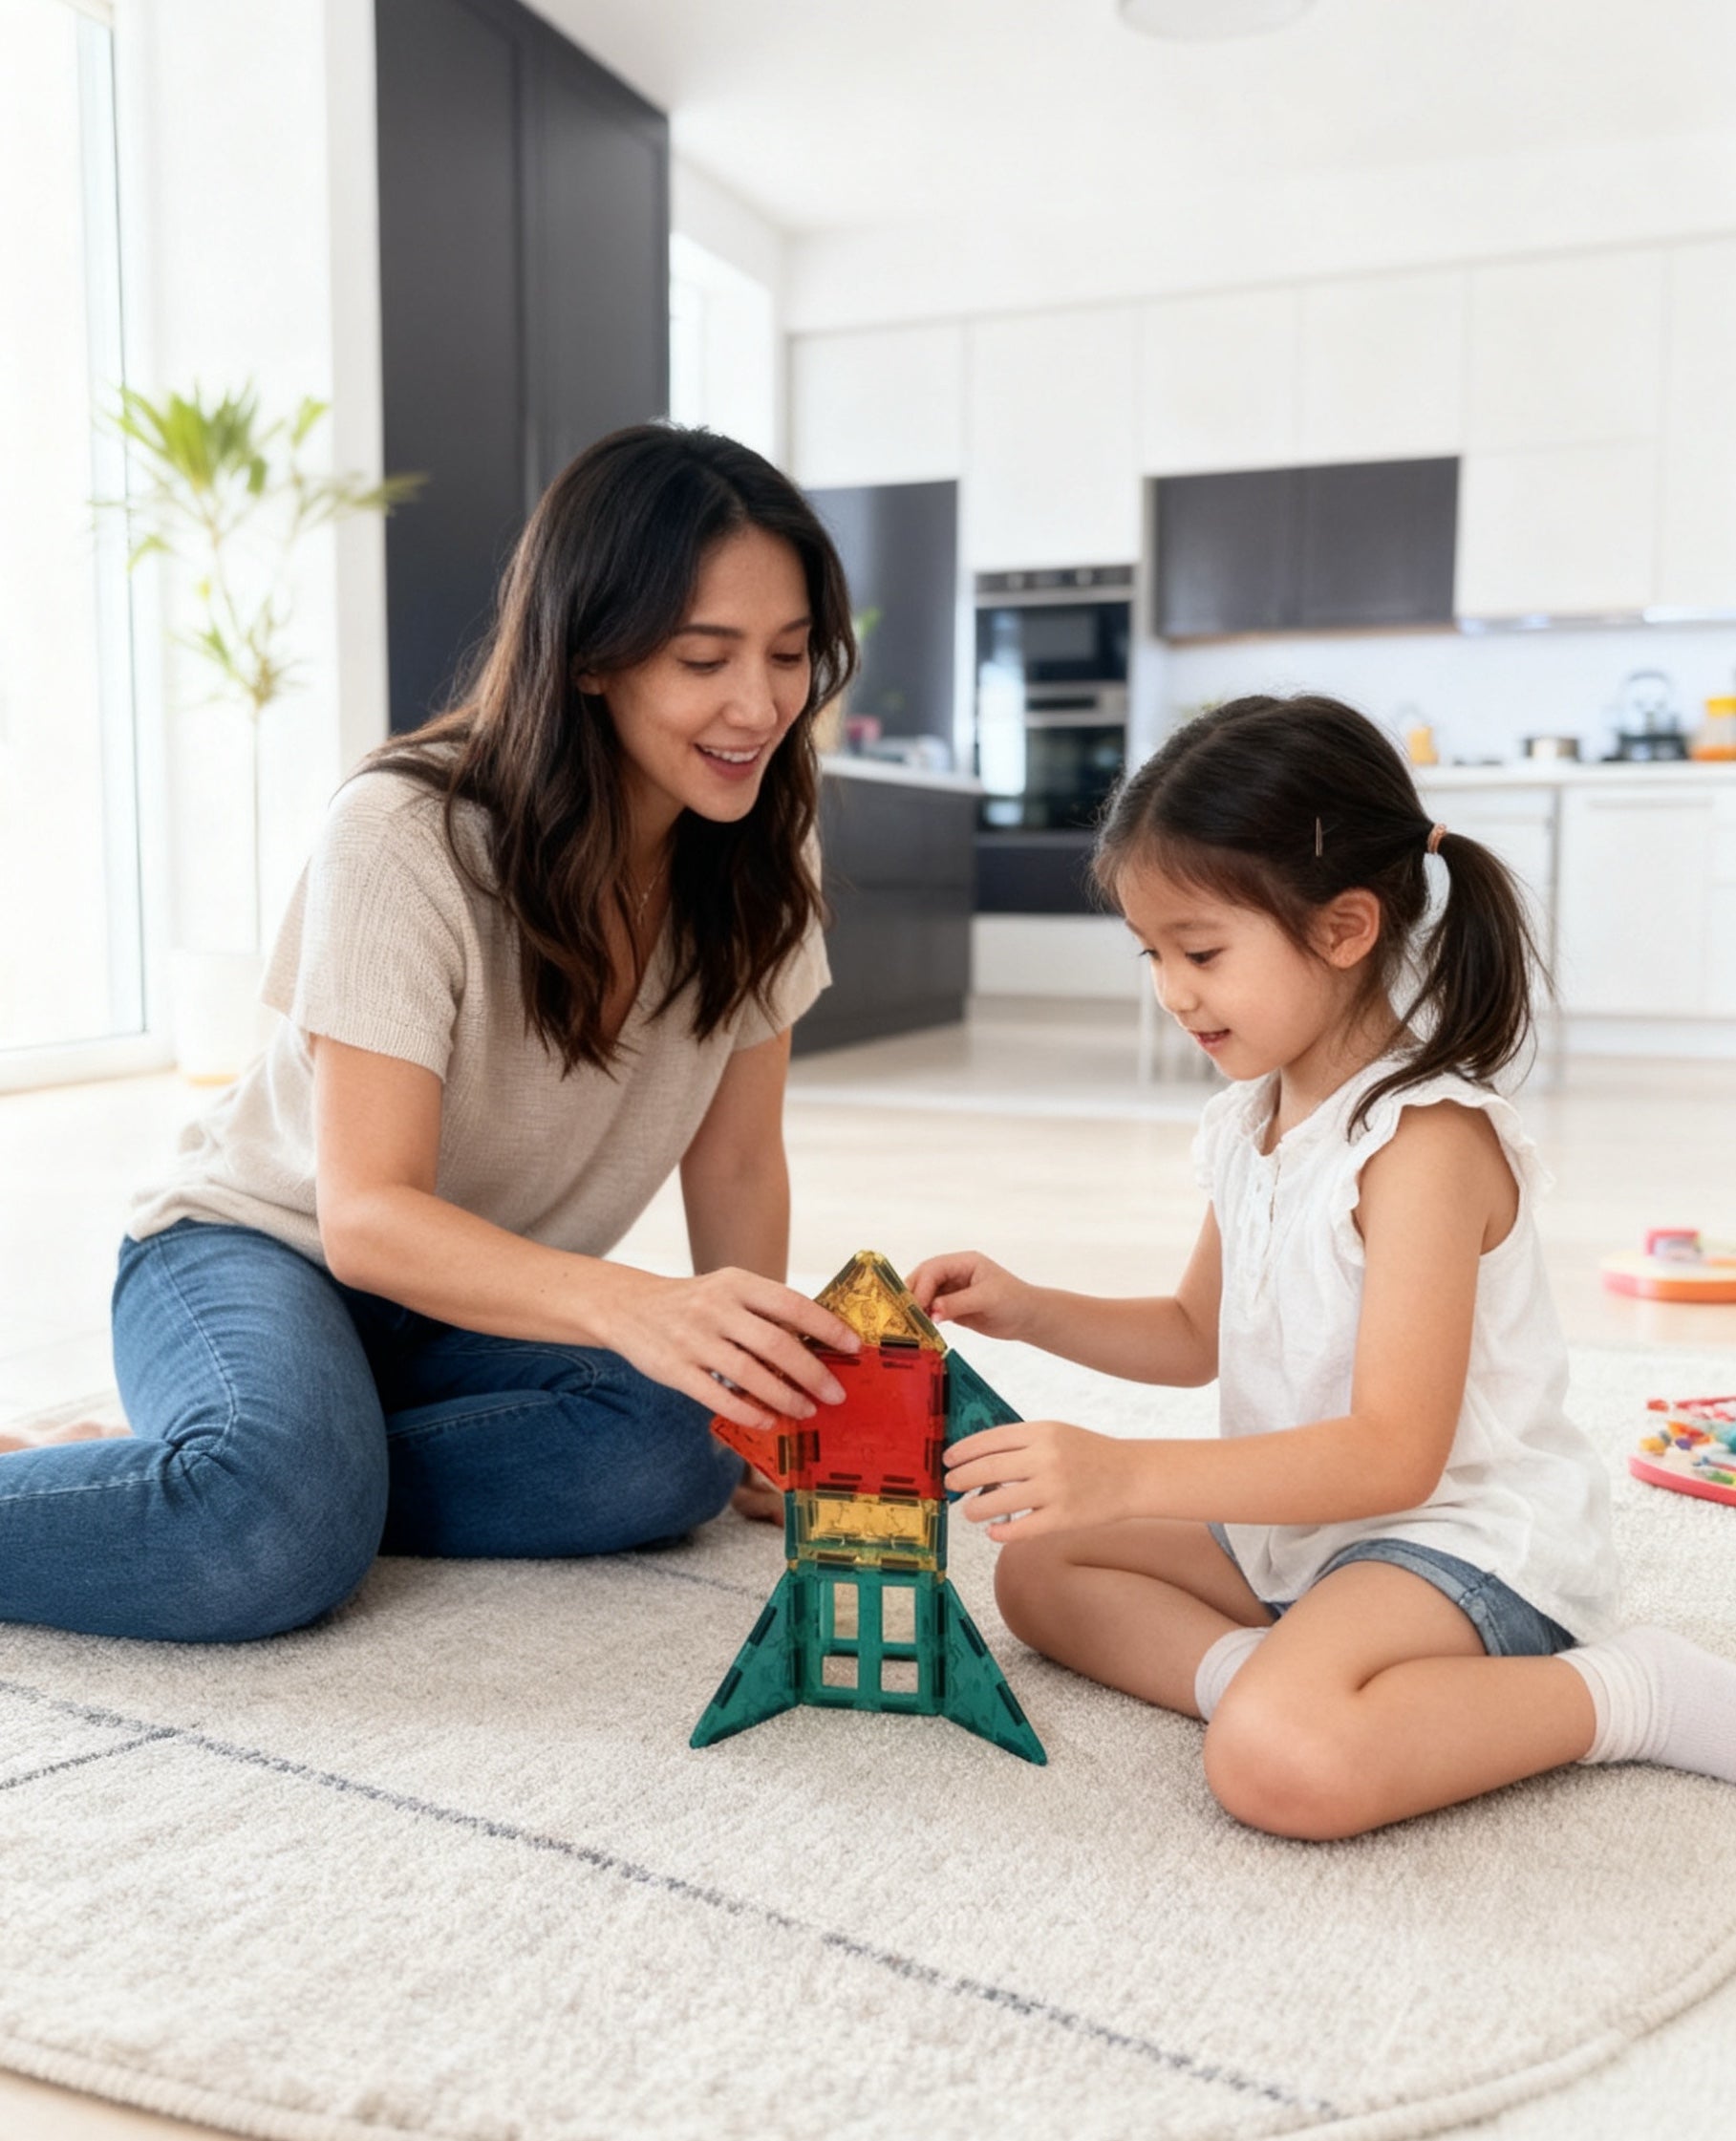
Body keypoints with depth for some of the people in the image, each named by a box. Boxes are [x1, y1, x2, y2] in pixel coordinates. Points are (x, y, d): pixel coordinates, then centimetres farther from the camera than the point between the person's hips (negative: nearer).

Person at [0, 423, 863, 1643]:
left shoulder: (759, 851, -9)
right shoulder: (406, 839, -25)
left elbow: (735, 1162, -3)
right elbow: (368, 1217, -32)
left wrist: (762, 1379, -14)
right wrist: (636, 1306, -49)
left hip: (491, 1297, 6)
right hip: (268, 1250, -5)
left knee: (679, 1451, -27)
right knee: (278, 1538, -37)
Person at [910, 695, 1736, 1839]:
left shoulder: (1424, 1140, -23)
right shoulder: (1250, 1120, 5)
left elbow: (1394, 1453, -28)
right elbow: (1197, 1335, 20)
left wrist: (1127, 1473, -34)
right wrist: (1029, 1308, 4)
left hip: (1461, 1538, -9)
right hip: (1299, 1523, 9)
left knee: (1284, 1763, -34)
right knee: (1038, 1566, 7)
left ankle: (1626, 1693, -13)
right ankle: (1251, 1669, -15)